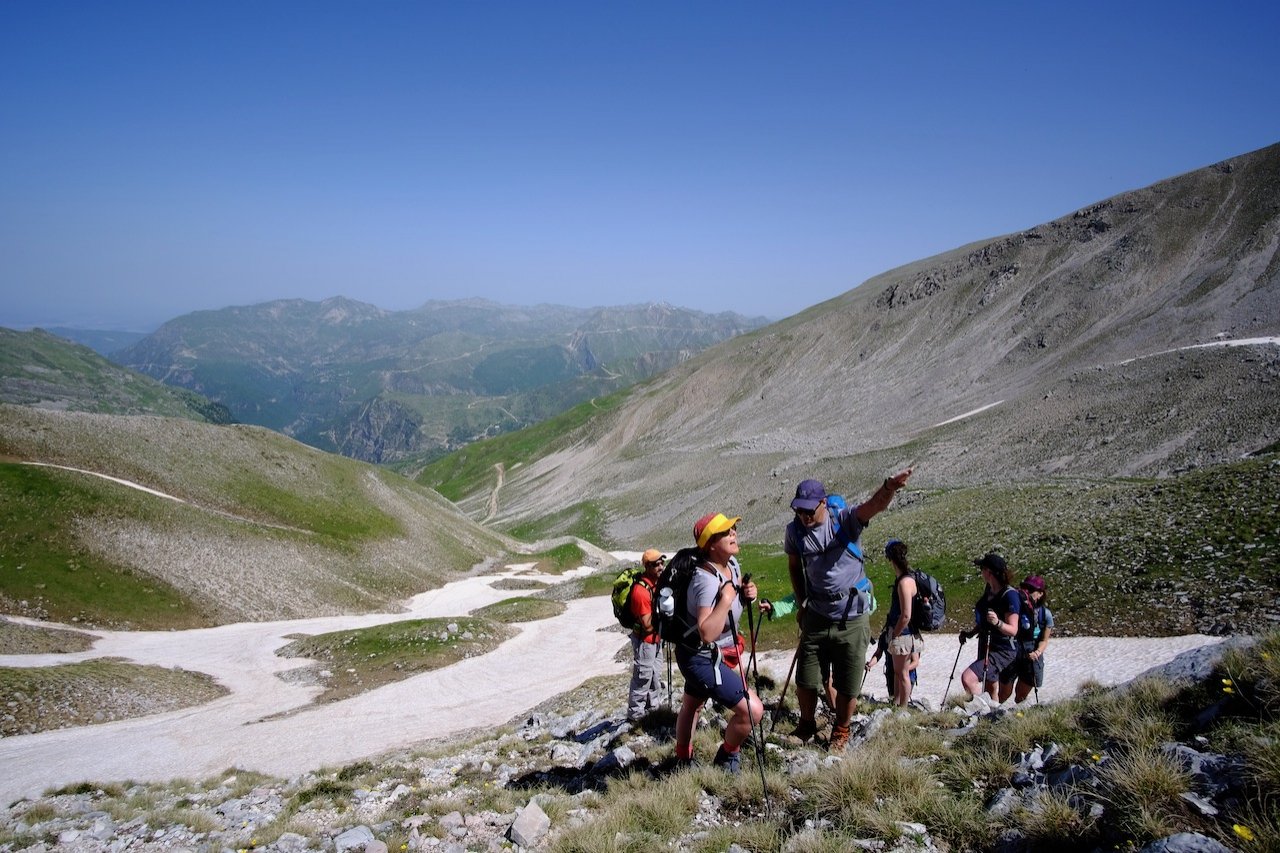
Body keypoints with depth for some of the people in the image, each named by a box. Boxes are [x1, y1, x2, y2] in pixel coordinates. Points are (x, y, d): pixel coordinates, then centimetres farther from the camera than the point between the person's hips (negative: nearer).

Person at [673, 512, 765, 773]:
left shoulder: (731, 563, -6)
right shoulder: (706, 580, -33)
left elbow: (736, 593, 13)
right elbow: (707, 633, -42)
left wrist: (747, 593, -8)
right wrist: (725, 600, -41)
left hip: (701, 656, 10)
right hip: (703, 660, -10)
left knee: (691, 705, 30)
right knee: (752, 710, -13)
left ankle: (683, 760, 53)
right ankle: (727, 755, 14)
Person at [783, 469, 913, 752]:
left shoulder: (845, 521, -14)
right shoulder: (794, 531, -4)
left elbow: (875, 505, -34)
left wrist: (889, 488, -55)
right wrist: (801, 603, 9)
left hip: (852, 619, -3)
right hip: (817, 618, 3)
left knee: (848, 686, 8)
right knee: (805, 681, 10)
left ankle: (840, 732, 34)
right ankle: (806, 726, 37)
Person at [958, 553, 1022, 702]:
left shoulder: (1010, 595, -19)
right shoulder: (989, 590, 6)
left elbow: (1013, 630, -21)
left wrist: (997, 622, -38)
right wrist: (970, 633, 9)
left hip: (1003, 651, -9)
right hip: (987, 647, 9)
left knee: (968, 678, -22)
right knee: (991, 689, 18)